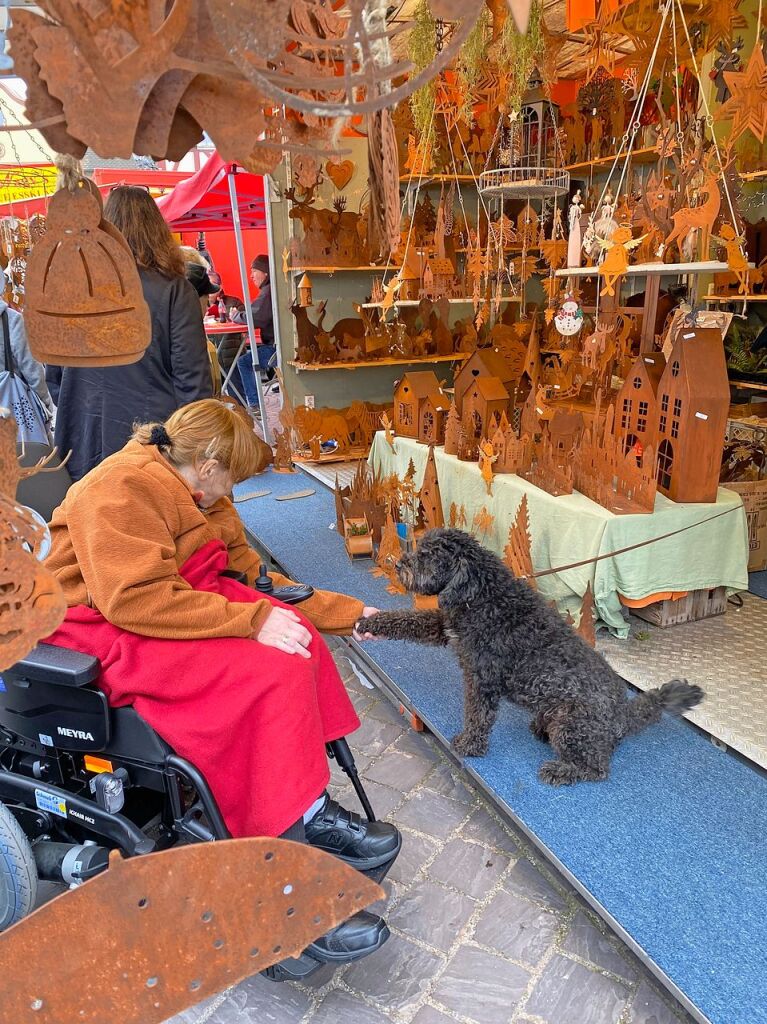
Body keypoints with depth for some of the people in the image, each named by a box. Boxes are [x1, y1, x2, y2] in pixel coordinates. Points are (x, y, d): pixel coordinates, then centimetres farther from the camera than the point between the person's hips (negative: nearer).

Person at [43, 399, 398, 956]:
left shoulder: (197, 496, 13)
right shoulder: (122, 488, -18)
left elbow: (251, 574, 14)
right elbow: (139, 600, -28)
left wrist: (348, 612, 12)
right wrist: (254, 620, -28)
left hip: (172, 607, 9)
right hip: (103, 632, -9)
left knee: (296, 638, -11)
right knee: (266, 672, -24)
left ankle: (311, 810, -9)